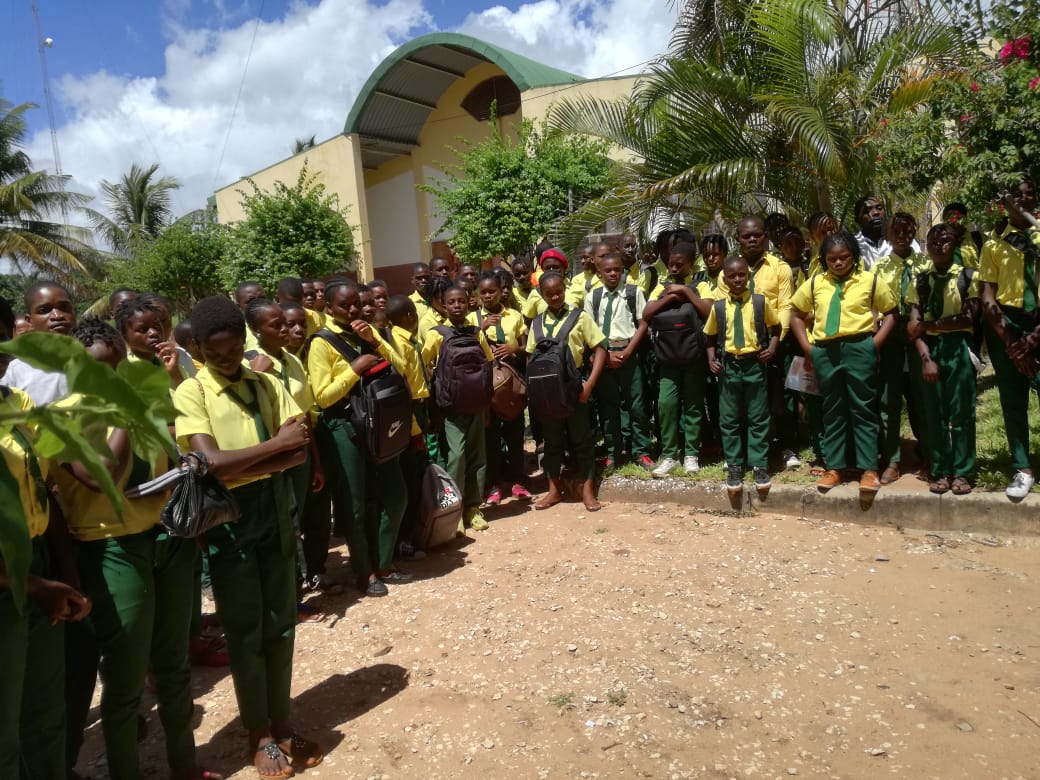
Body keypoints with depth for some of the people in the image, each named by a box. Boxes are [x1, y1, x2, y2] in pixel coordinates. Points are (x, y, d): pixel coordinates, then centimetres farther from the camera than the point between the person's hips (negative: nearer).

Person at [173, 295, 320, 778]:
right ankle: (259, 734, 27)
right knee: (245, 630, 9)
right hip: (226, 516, -4)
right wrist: (276, 445, -15)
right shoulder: (190, 394, -9)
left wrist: (240, 465, -16)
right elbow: (213, 463, -20)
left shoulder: (266, 385, 3)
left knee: (280, 623, 13)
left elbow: (300, 452, -4)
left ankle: (281, 724, 31)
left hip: (274, 508, 4)